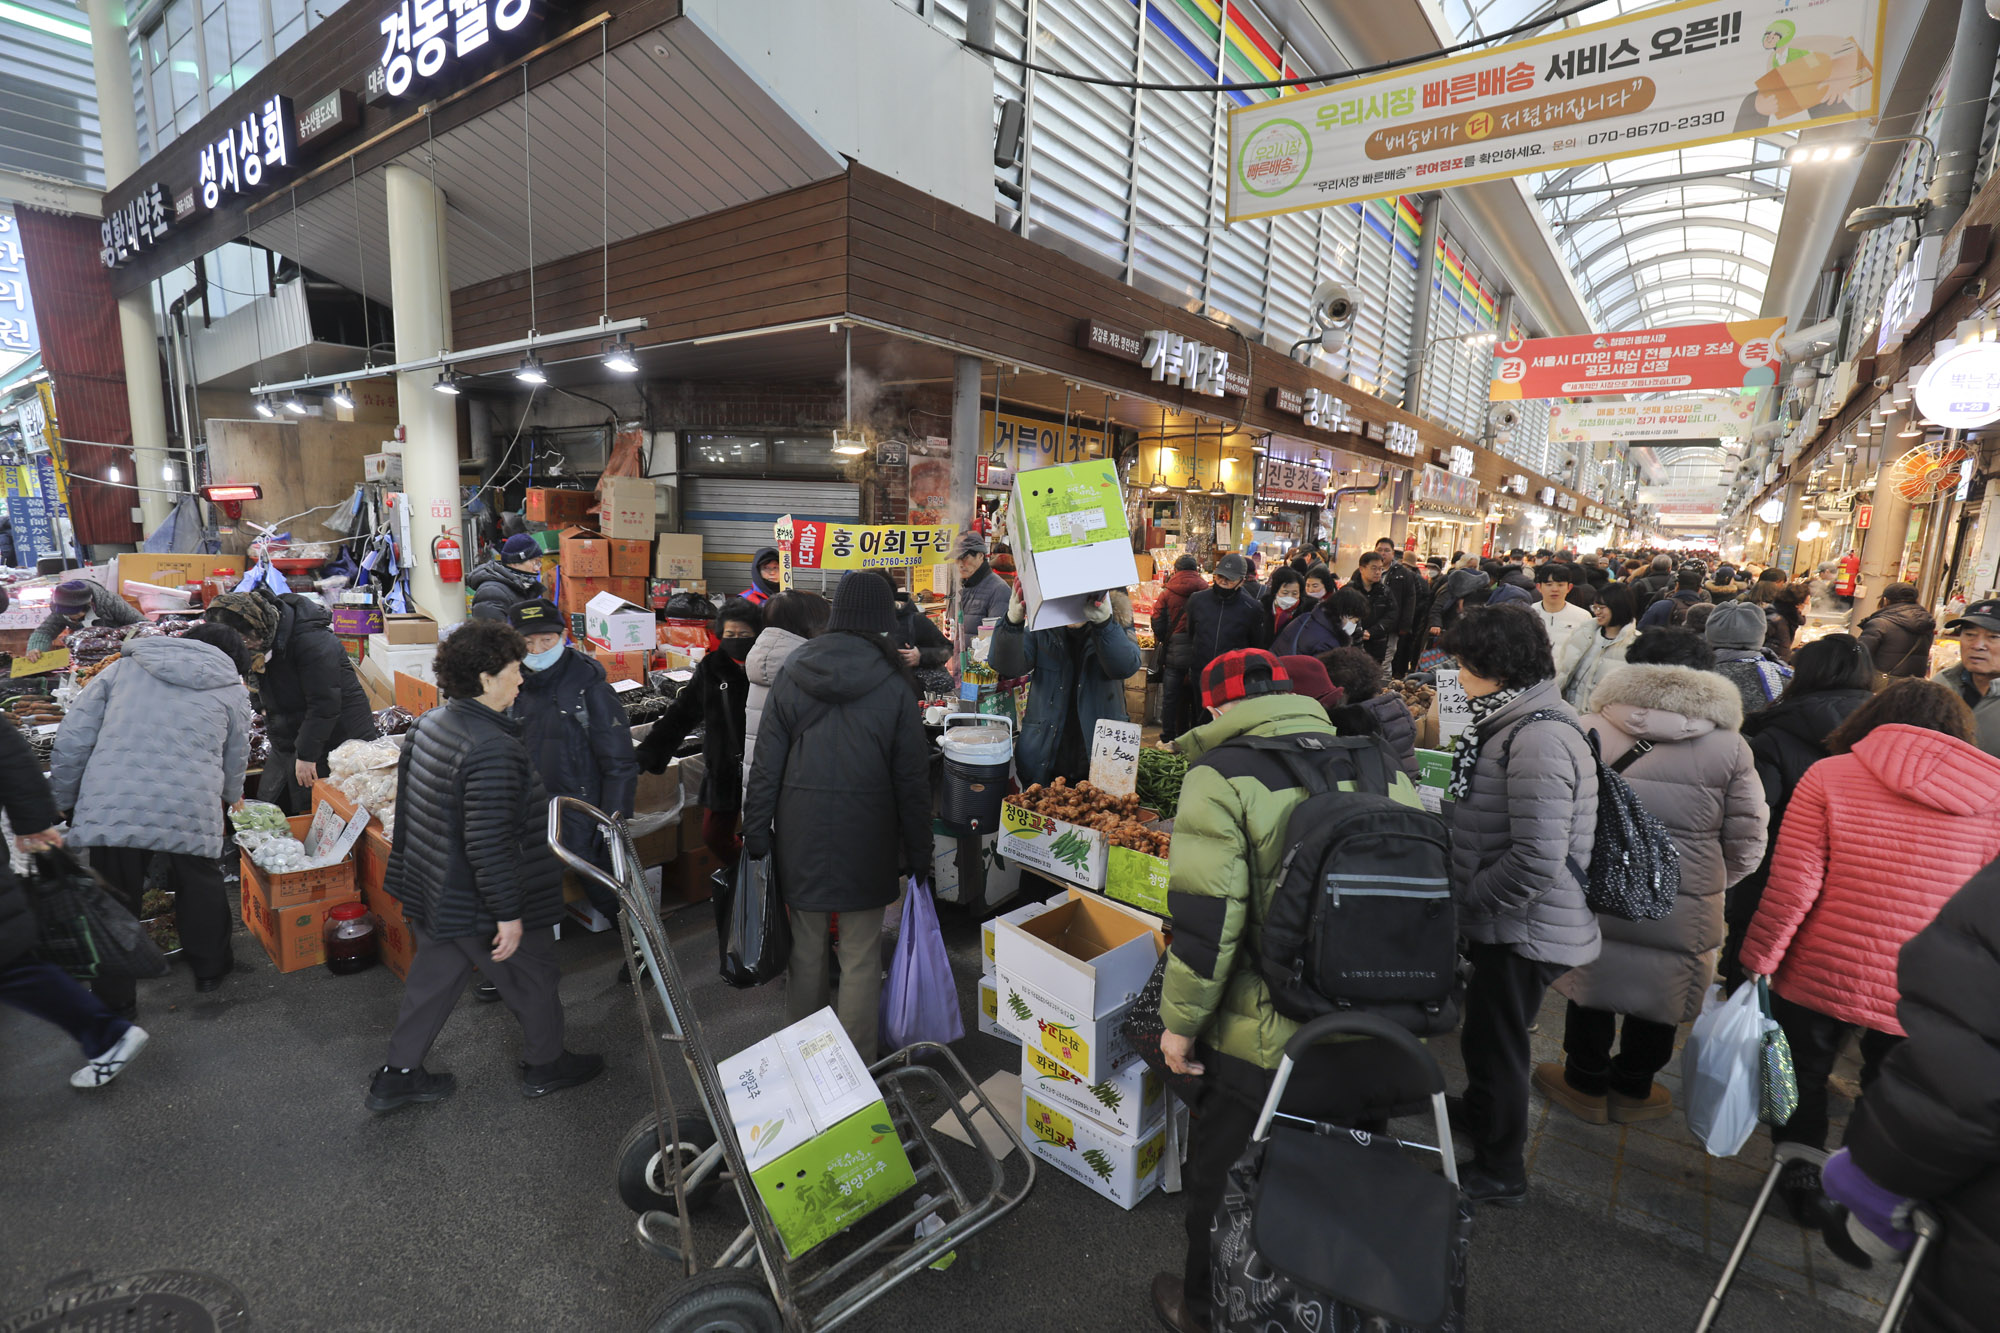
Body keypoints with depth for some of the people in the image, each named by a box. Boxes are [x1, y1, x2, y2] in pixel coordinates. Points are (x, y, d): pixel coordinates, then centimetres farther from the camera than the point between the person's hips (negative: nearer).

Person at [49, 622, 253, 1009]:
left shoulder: (122, 668, 14)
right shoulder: (232, 691, 11)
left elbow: (73, 740, 10)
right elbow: (235, 762, 20)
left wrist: (64, 800, 19)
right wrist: (231, 798, 41)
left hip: (109, 809, 1)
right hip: (192, 814, -1)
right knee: (202, 887, 21)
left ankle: (115, 1001, 27)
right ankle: (210, 969, 38)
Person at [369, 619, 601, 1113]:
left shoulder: (428, 724, 1)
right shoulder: (493, 750, -31)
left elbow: (410, 807, 14)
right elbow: (490, 844, -31)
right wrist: (508, 914, -22)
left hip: (429, 892, 9)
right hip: (479, 905, -9)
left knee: (432, 979, 25)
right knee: (534, 979, 13)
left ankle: (396, 1076, 39)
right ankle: (544, 1066, 33)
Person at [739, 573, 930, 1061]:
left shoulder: (792, 672, 1)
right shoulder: (892, 683, -7)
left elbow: (766, 766, 2)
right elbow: (912, 778, -4)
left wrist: (756, 835, 10)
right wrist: (918, 853, 4)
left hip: (801, 833, 3)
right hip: (866, 834, -3)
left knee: (806, 948, 17)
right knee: (861, 955, 8)